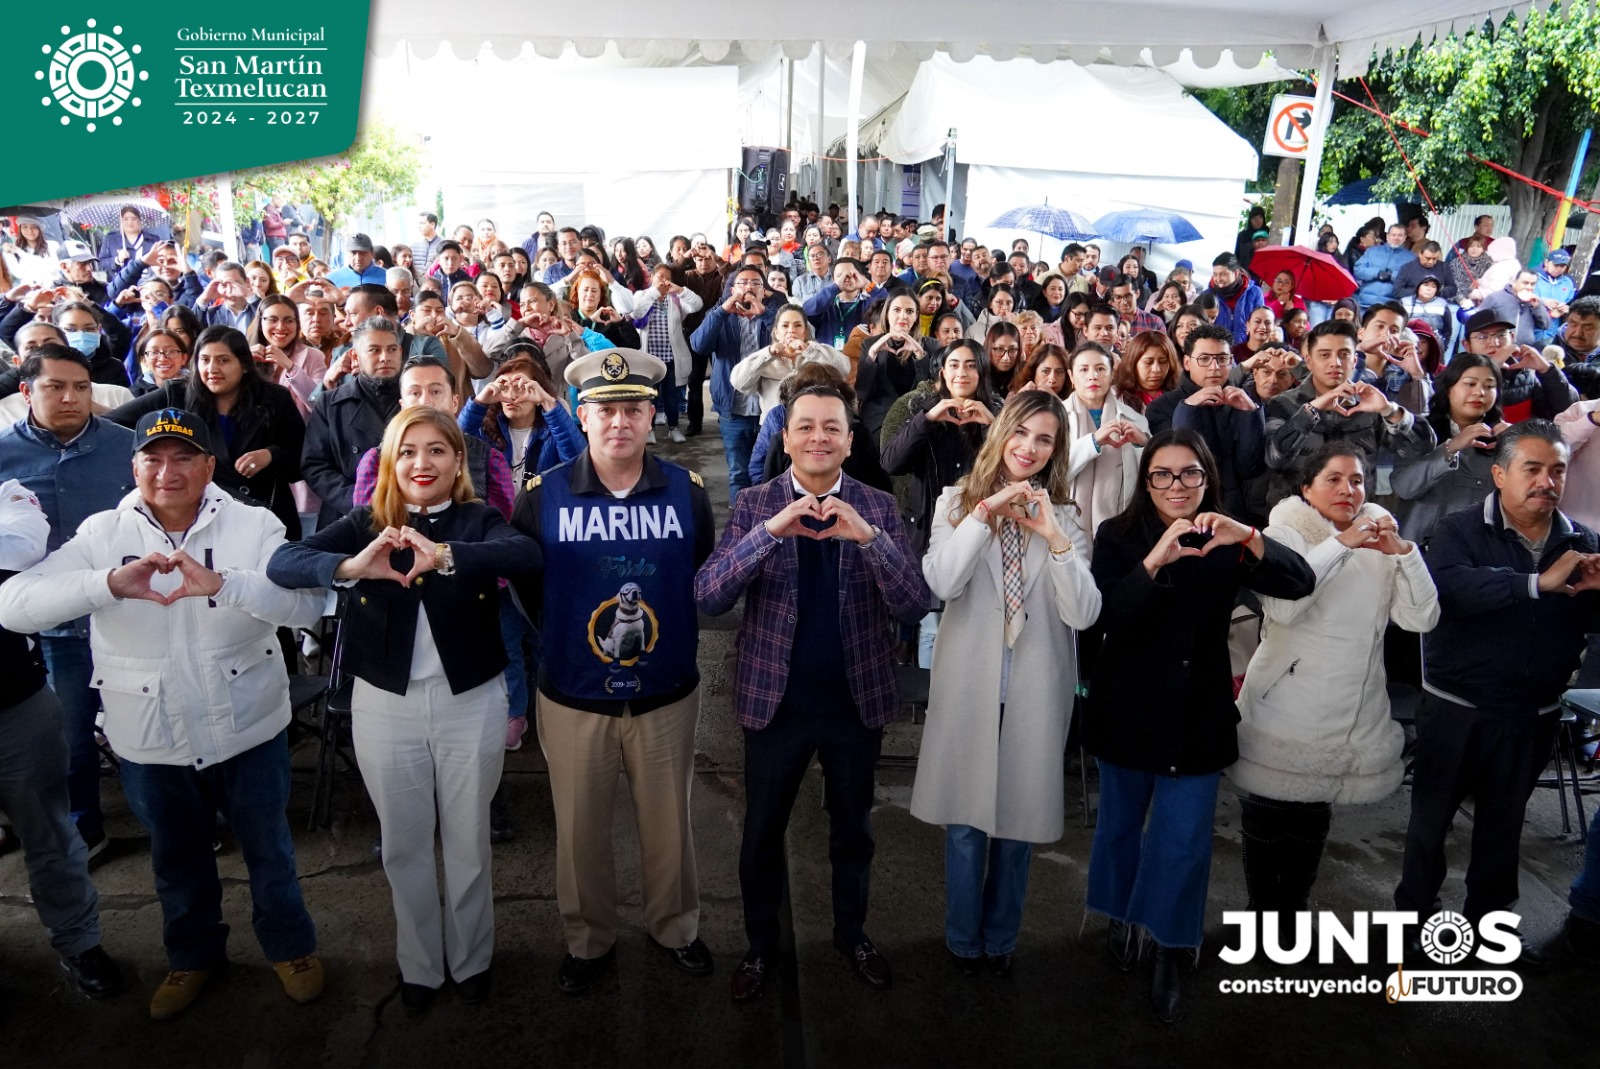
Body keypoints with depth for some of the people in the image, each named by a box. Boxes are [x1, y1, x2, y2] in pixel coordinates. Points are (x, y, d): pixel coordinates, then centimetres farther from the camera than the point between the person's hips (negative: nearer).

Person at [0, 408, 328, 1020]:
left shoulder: (253, 527, -12)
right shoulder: (104, 534, -7)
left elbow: (308, 605, -26)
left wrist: (223, 583, -42)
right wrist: (109, 582, -37)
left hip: (247, 729, -2)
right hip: (149, 740, 2)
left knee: (268, 849, 18)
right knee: (177, 857, 24)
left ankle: (290, 945, 44)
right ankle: (193, 953, 50)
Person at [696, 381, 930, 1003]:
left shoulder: (877, 508, -4)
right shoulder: (753, 506, -6)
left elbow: (914, 603, -13)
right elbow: (707, 598, -18)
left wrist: (868, 536, -29)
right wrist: (771, 530, -31)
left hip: (857, 700, 1)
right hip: (775, 700, -1)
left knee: (853, 828, 19)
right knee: (762, 832, 14)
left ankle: (852, 933, 44)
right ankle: (761, 945, 38)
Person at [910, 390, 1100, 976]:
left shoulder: (1064, 518, 4)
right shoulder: (958, 501, 0)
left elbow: (1083, 614, -9)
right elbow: (940, 583, -17)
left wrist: (1053, 537, -18)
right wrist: (985, 513, -20)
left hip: (1035, 689, 2)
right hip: (969, 681, -1)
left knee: (1019, 816, 13)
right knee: (966, 816, 9)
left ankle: (1000, 938, 34)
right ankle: (962, 937, 31)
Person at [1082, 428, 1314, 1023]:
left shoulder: (1226, 544, -1)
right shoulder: (1119, 537, -6)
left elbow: (1298, 584, -15)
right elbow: (1107, 617, -20)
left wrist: (1248, 538, -33)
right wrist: (1155, 560, -34)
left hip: (1199, 714, 1)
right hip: (1130, 709, 0)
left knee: (1184, 842, 2)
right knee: (1122, 823, 17)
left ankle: (1168, 957, 21)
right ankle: (1122, 917, 42)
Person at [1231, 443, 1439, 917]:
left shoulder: (1378, 544, 6)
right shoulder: (1285, 534, -5)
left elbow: (1421, 619, -4)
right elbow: (1283, 606, -24)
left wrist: (1402, 551, -15)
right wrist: (1340, 544, -23)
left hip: (1351, 720, 4)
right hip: (1283, 714, -3)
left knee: (1312, 824, 17)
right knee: (1266, 821, 9)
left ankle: (1295, 906, 35)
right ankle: (1262, 908, 28)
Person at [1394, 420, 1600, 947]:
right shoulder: (1460, 530, -11)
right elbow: (1446, 586, -31)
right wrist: (1539, 582, -34)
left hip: (1533, 714, 4)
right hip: (1456, 707, -4)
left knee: (1504, 820, 19)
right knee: (1431, 815, 10)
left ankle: (1487, 914, 37)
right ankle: (1414, 916, 27)